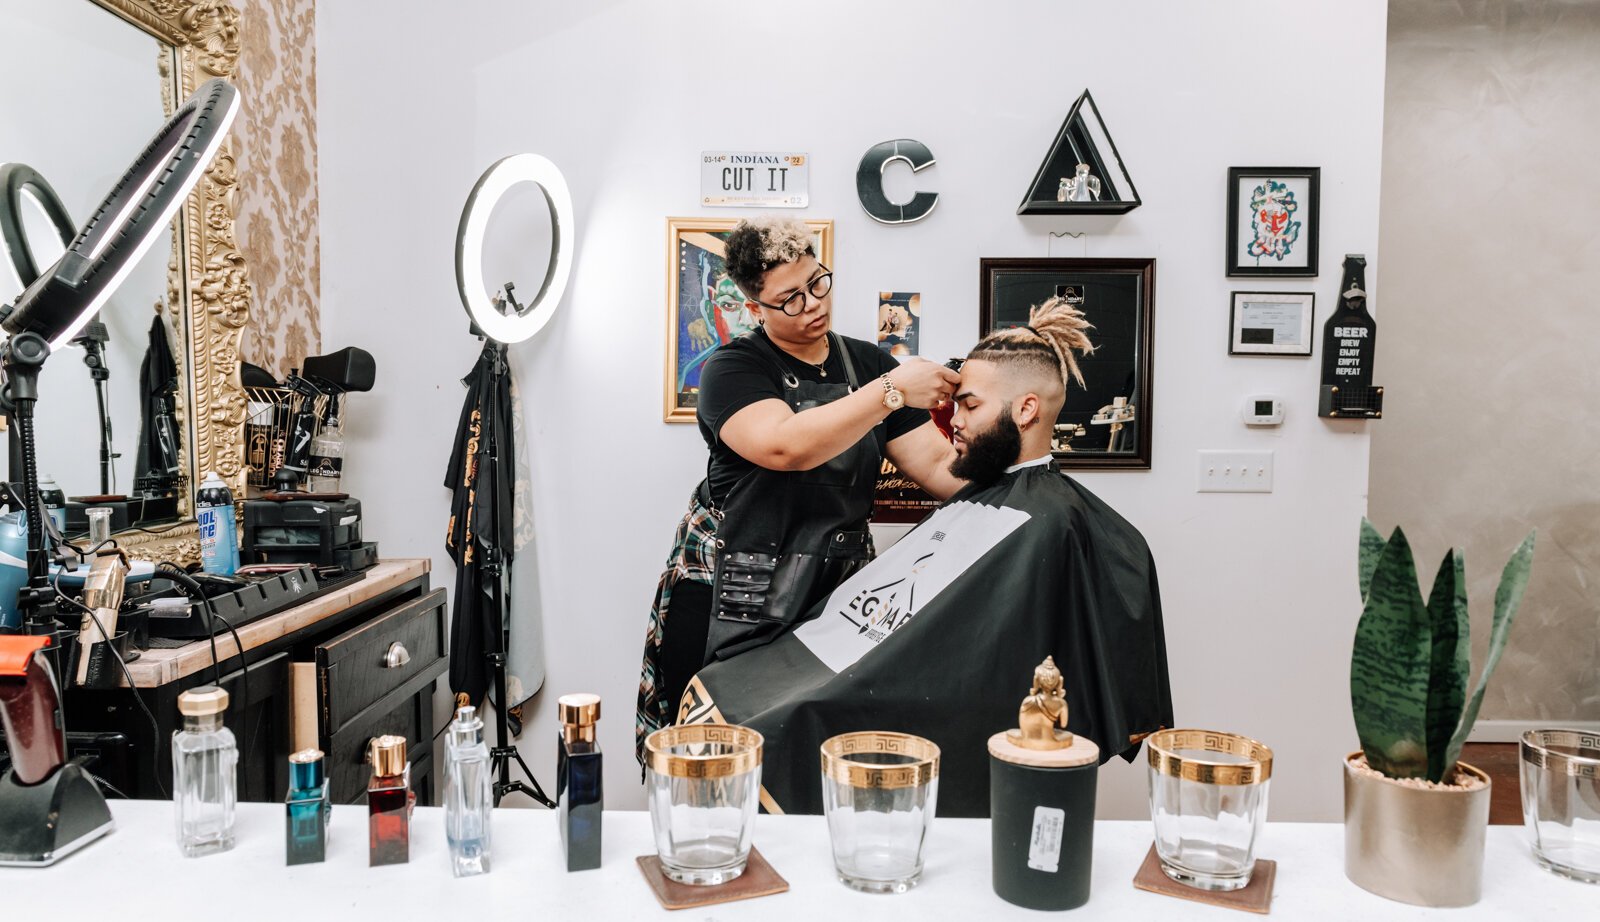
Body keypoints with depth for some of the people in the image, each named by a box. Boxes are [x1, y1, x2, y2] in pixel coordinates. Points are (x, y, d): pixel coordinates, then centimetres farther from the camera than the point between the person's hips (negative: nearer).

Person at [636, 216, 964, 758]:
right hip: (736, 600, -3)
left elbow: (938, 467, 2)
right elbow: (782, 445, -24)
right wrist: (892, 390, -23)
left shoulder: (869, 365, 10)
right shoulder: (732, 369, -3)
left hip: (838, 590, 4)